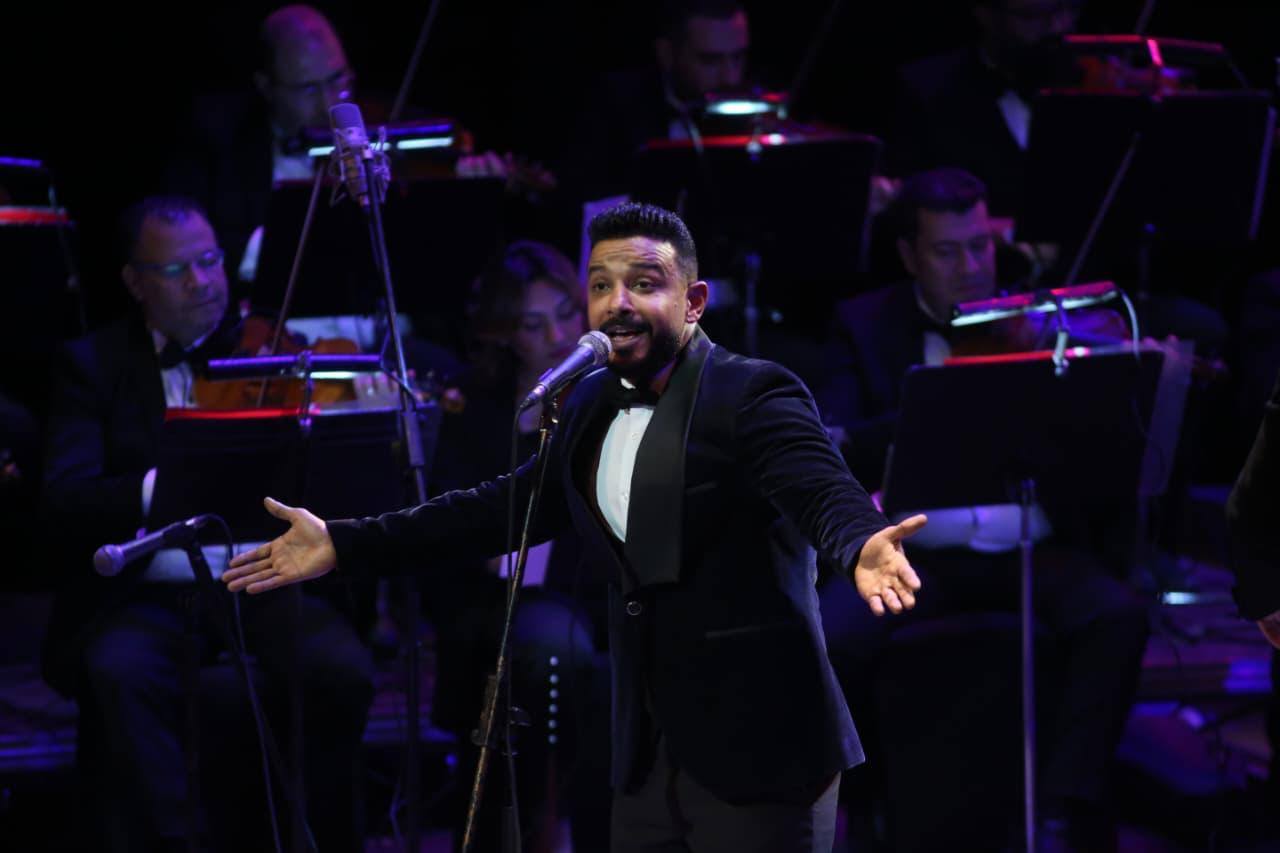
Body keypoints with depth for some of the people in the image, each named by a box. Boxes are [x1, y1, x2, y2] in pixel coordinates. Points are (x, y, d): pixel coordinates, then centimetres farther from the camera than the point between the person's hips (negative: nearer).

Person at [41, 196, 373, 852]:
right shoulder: (93, 366, 8)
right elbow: (66, 499, -7)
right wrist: (161, 488, -26)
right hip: (142, 595, -1)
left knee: (342, 669, -28)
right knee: (121, 671, -35)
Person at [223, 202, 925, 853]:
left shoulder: (752, 394, -11)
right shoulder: (593, 406, 12)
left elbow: (823, 491, -25)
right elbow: (506, 506, 18)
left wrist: (863, 547, -49)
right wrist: (343, 544, 15)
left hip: (756, 749, -7)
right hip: (649, 755, 7)